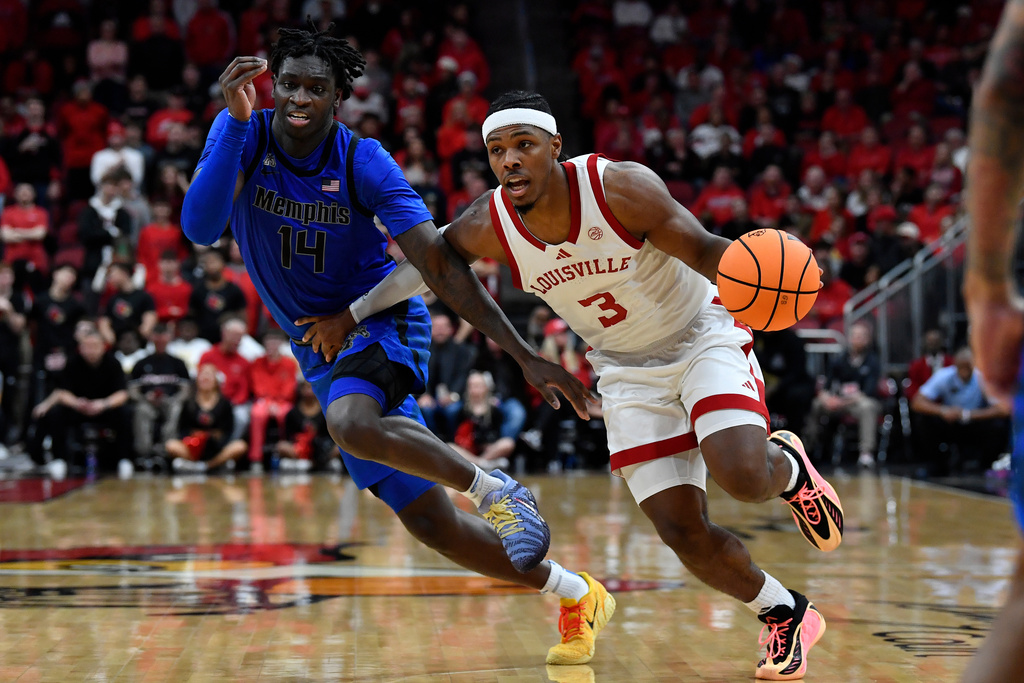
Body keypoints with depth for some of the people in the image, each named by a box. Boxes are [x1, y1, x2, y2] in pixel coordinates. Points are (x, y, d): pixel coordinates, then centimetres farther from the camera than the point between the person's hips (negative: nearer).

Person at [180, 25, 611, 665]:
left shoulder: (364, 162, -16)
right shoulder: (243, 135, -9)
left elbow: (440, 263, -18)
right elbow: (200, 228, -25)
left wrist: (526, 356, -25)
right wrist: (236, 121, -35)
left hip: (381, 325, -4)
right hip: (321, 348, 4)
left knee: (354, 425, -41)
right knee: (434, 526, 2)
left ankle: (495, 487, -21)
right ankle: (578, 597, 17)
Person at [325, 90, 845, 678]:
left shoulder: (621, 188, -26)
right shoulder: (490, 226, -15)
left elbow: (704, 251, -23)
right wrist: (355, 313, 4)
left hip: (702, 337, -3)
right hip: (628, 372, 4)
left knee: (742, 475, -29)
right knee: (685, 534, -7)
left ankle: (789, 466, 10)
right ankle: (787, 617, 19)